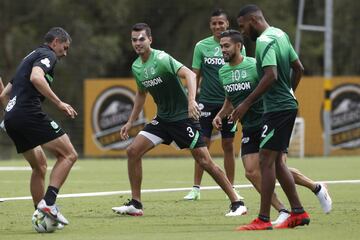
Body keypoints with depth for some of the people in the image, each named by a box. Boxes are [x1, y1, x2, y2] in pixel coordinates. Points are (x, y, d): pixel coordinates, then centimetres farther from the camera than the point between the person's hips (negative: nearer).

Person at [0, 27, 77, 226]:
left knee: (40, 164, 19)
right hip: (29, 113, -9)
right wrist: (59, 103, -21)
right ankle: (48, 202, -20)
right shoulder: (47, 55, 2)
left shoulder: (30, 57, 30)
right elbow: (36, 78, -21)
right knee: (68, 154, -7)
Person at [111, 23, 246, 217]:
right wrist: (130, 122, 20)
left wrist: (191, 100, -47)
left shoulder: (162, 59, -19)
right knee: (133, 151, -5)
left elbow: (189, 74, -32)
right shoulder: (136, 67, 5)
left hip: (184, 116, -7)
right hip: (162, 118, 7)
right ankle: (135, 204, 3)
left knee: (204, 161, -9)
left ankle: (236, 203, -1)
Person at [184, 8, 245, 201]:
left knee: (228, 145, 5)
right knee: (202, 144, 0)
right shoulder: (201, 46, 2)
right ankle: (196, 188, 5)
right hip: (206, 102, 0)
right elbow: (195, 75, 6)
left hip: (229, 102, 0)